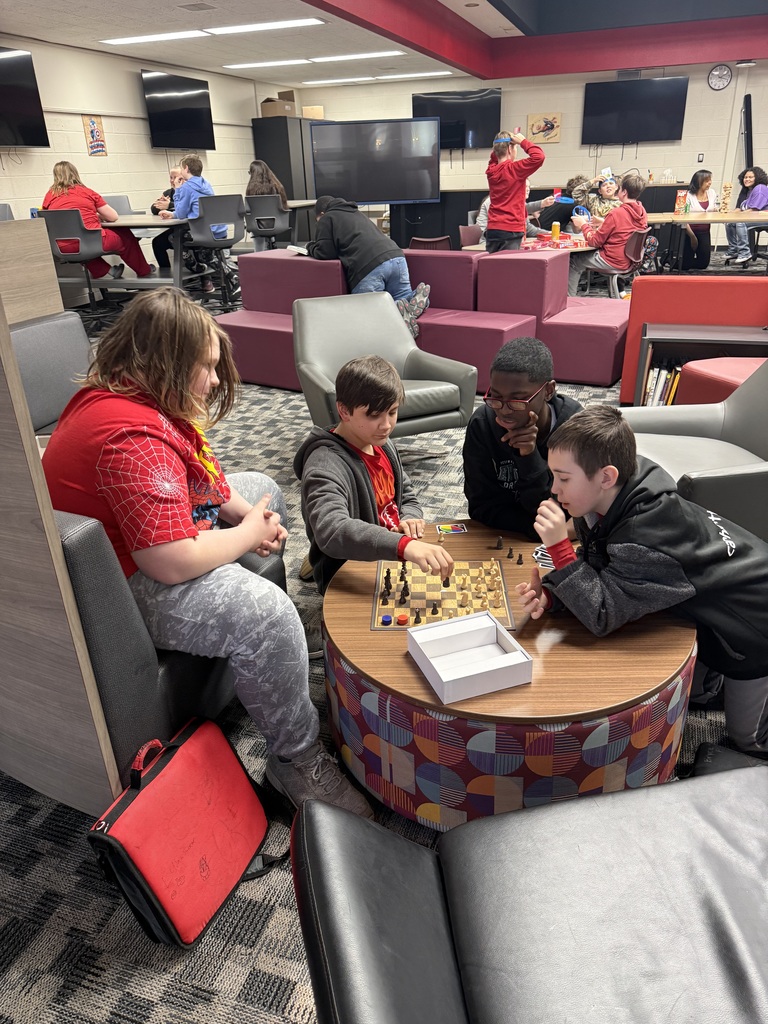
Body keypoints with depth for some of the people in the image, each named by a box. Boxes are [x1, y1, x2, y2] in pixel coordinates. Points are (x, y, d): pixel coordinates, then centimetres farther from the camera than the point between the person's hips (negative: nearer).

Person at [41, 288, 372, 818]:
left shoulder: (119, 395, 4)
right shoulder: (135, 437, -31)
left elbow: (199, 473, 16)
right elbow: (174, 562, -35)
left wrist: (247, 512, -2)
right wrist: (248, 533, -17)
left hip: (153, 538, 12)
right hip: (128, 585, -12)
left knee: (263, 489, 20)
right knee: (267, 615, -31)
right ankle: (299, 760, -7)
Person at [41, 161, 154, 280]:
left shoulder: (50, 195, 10)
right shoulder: (87, 192, 7)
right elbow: (113, 217, 10)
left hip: (64, 248, 2)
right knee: (124, 235, 26)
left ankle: (105, 270, 28)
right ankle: (144, 271, 40)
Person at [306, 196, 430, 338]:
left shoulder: (327, 219, 18)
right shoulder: (357, 213, 38)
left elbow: (324, 253, 8)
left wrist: (310, 248, 29)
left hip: (368, 267, -6)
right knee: (404, 301, 16)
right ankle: (414, 299, -17)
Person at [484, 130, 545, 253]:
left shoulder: (491, 170, 9)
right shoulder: (514, 170, -11)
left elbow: (495, 156, 32)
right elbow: (538, 156, -17)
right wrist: (522, 141, -6)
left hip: (492, 229, 7)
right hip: (511, 231, -7)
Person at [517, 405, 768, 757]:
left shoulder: (649, 536, -42)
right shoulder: (613, 497, -18)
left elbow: (602, 616, -37)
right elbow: (595, 569, -8)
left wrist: (558, 545, -45)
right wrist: (550, 594, -27)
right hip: (712, 607, 7)